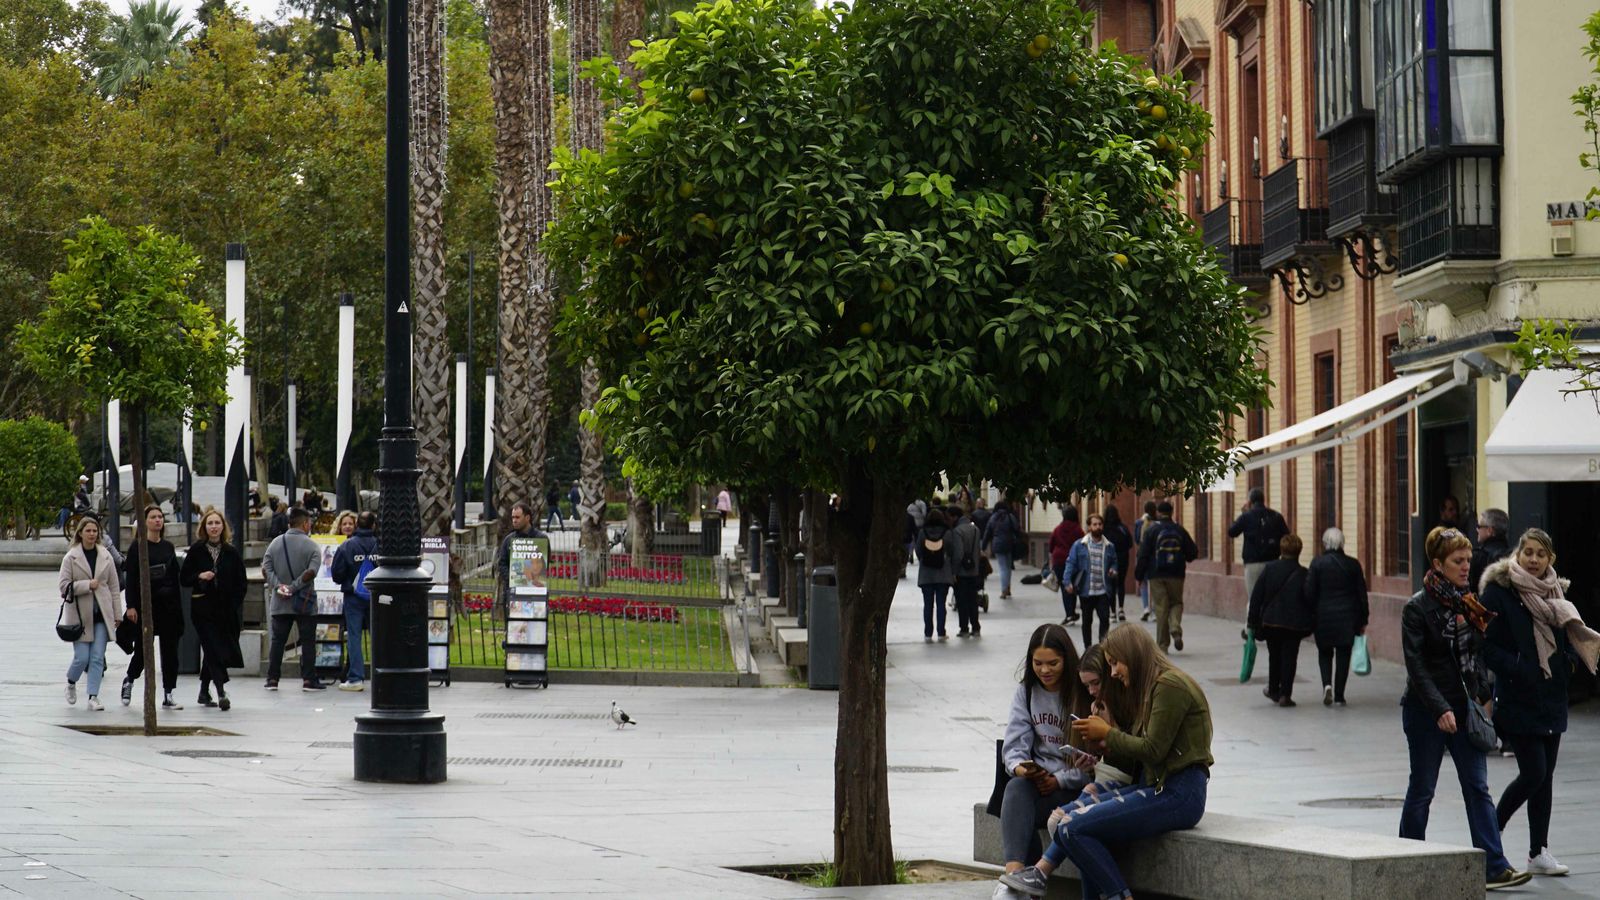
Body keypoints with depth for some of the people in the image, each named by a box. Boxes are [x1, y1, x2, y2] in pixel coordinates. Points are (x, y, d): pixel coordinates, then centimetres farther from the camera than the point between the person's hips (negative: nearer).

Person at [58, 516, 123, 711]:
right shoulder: (71, 558, -2)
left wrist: (117, 614, 5)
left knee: (98, 657, -3)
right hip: (81, 614, -2)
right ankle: (71, 683, 25)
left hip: (101, 614, 2)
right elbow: (64, 585, -6)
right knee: (82, 657, -4)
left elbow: (114, 586, 9)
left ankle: (93, 696, 2)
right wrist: (87, 585, -17)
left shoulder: (106, 557, 6)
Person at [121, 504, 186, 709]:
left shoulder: (168, 547, 12)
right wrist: (131, 606, -14)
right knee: (143, 648, -1)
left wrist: (178, 606, 10)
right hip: (147, 604, -4)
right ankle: (129, 680, 27)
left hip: (168, 604, 4)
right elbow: (130, 578, -7)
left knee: (170, 649, 2)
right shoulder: (138, 546, -3)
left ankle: (168, 695, 5)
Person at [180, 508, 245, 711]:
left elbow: (240, 585, 7)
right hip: (202, 608, -3)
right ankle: (221, 692, -22)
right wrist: (199, 576, -15)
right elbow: (183, 579, 3)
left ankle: (204, 692, 26)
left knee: (211, 651, 12)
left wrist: (234, 607, -3)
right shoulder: (197, 551, 0)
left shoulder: (231, 553, 5)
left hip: (225, 610, 3)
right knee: (214, 649, -14)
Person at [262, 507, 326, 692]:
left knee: (278, 640, 9)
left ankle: (272, 678, 8)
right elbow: (311, 572, -19)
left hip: (280, 603, 3)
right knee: (308, 641, 3)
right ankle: (309, 679, 2)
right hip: (305, 603, -3)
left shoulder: (276, 543, 4)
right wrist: (294, 587, -16)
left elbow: (266, 569, -4)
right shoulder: (311, 545, -8)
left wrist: (278, 585, -11)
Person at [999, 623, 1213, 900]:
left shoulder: (1170, 685, -11)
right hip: (1156, 786, 10)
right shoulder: (1150, 686, 21)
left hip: (1177, 794, -10)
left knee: (1073, 828, -18)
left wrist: (1107, 733, -3)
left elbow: (1153, 751, -15)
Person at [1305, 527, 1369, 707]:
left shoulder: (1317, 564, -6)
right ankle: (1339, 695, 5)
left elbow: (1309, 593, -6)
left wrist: (1310, 617, 5)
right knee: (1343, 655, 7)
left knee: (1324, 653, 14)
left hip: (1324, 617, -1)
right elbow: (1362, 595, 4)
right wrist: (1363, 621, 11)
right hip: (1348, 617, 1)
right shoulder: (1353, 564, 0)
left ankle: (1327, 684, -9)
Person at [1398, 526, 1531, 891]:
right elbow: (1416, 666, -15)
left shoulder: (1467, 603, 8)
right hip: (1426, 711, -5)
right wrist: (1440, 709, -22)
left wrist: (1481, 696, 4)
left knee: (1477, 786, -1)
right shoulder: (1418, 608, -10)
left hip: (1463, 708, 6)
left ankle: (1493, 867, -4)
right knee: (1422, 789, 4)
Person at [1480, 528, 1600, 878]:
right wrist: (1517, 669, -22)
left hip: (1552, 698, 7)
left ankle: (1538, 853, 14)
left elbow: (1568, 636, 19)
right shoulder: (1499, 591, -9)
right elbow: (1486, 645, -12)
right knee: (1533, 773, -11)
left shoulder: (1554, 592, 11)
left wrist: (1571, 659, -2)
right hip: (1518, 699, -6)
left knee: (1544, 775, 8)